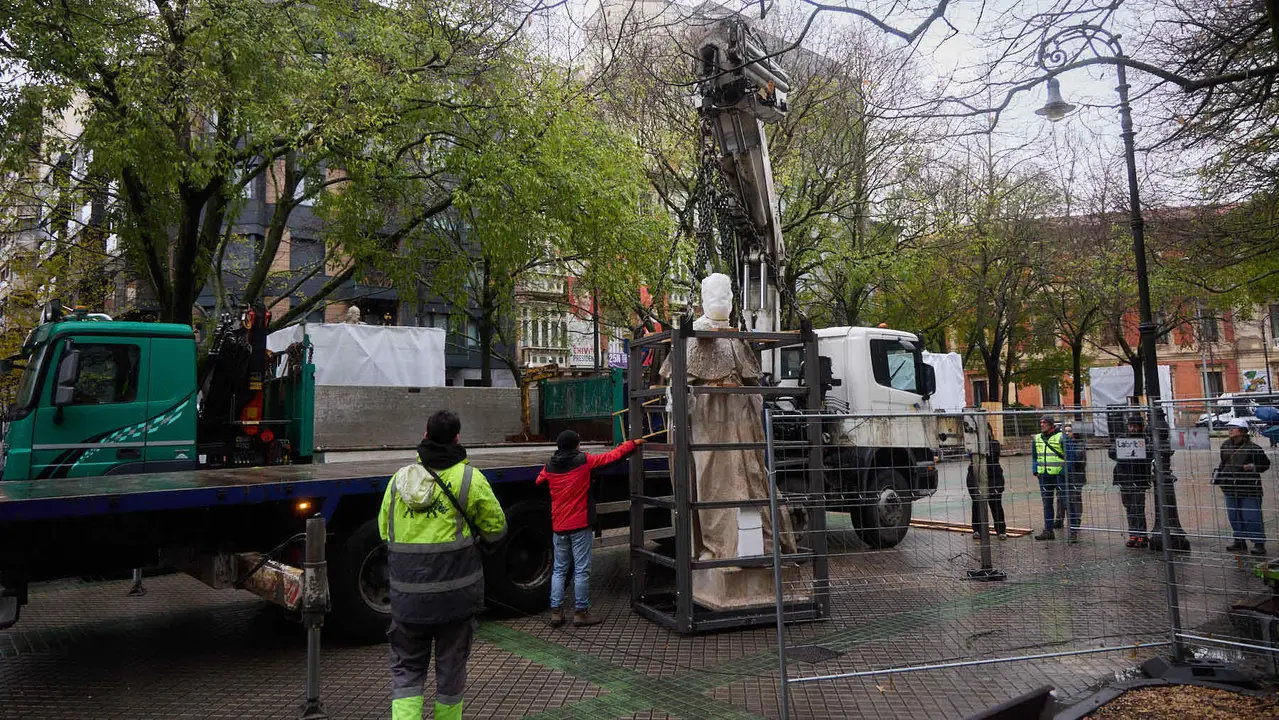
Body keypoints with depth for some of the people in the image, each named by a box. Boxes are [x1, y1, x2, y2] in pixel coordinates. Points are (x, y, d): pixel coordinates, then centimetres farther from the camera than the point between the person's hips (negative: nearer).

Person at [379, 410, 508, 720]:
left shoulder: (398, 478, 2)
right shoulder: (470, 478, -9)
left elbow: (384, 531, 11)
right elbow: (496, 530, -1)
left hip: (406, 595, 3)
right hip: (454, 593, -2)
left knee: (406, 669, 15)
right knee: (450, 668, 15)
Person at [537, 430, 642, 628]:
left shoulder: (550, 466, 1)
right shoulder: (584, 461, -10)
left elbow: (539, 482, 19)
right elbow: (612, 456, -2)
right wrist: (632, 444, 11)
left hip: (559, 526, 5)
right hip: (580, 526, -5)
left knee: (559, 570, 13)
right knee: (581, 570, 2)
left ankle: (556, 612, 12)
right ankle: (581, 613, 7)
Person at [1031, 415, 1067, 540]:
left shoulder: (1061, 437, -7)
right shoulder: (1037, 438, 11)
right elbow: (1034, 456, 20)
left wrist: (1065, 470, -14)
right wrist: (1035, 470, 9)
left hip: (1059, 475, -6)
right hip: (1043, 476, 6)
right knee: (1047, 503, 9)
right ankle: (1048, 530, 14)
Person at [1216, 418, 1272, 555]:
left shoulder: (1252, 448, -9)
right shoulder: (1225, 446, 8)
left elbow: (1265, 464, 0)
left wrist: (1253, 467, -17)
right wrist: (1217, 475, 14)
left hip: (1249, 489, -6)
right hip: (1230, 489, 6)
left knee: (1251, 517, -4)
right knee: (1234, 517, 11)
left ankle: (1259, 543, 7)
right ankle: (1240, 541, 23)